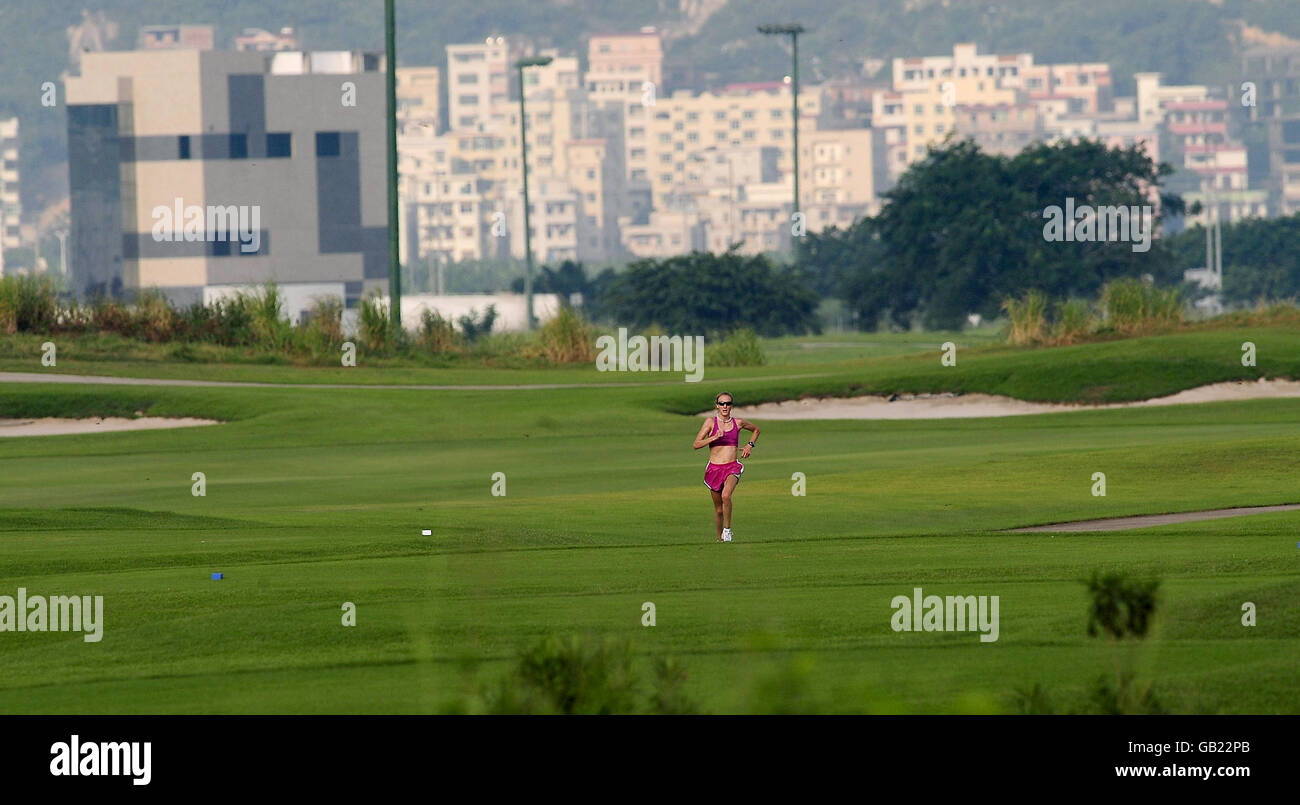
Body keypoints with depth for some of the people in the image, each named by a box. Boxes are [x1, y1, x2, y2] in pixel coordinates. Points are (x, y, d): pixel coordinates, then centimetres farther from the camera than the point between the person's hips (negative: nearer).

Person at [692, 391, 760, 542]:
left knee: (726, 496, -30)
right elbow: (696, 444, -4)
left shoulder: (738, 422, 6)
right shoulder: (711, 422, 1)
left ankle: (727, 529, -13)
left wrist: (750, 445, 11)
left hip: (732, 467, -1)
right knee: (718, 508, 8)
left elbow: (756, 429, 27)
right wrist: (714, 437, -17)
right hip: (714, 468, 1)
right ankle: (720, 538, 27)